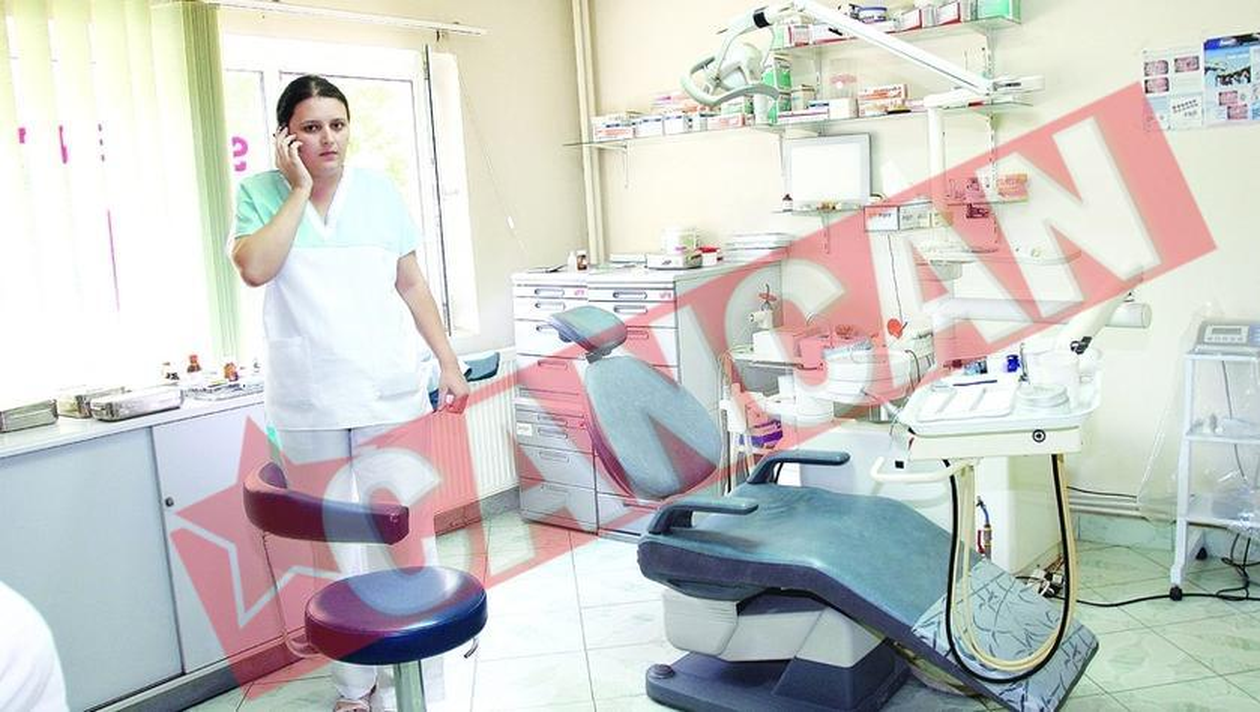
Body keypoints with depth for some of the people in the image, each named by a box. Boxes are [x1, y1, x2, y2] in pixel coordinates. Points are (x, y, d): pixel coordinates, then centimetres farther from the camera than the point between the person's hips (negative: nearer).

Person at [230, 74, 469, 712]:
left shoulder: (378, 191, 5)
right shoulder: (259, 193, 1)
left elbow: (412, 285, 9)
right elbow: (254, 268, -17)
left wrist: (448, 364, 7)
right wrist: (300, 188, -11)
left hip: (391, 394, 1)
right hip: (308, 407, 0)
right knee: (333, 546, 6)